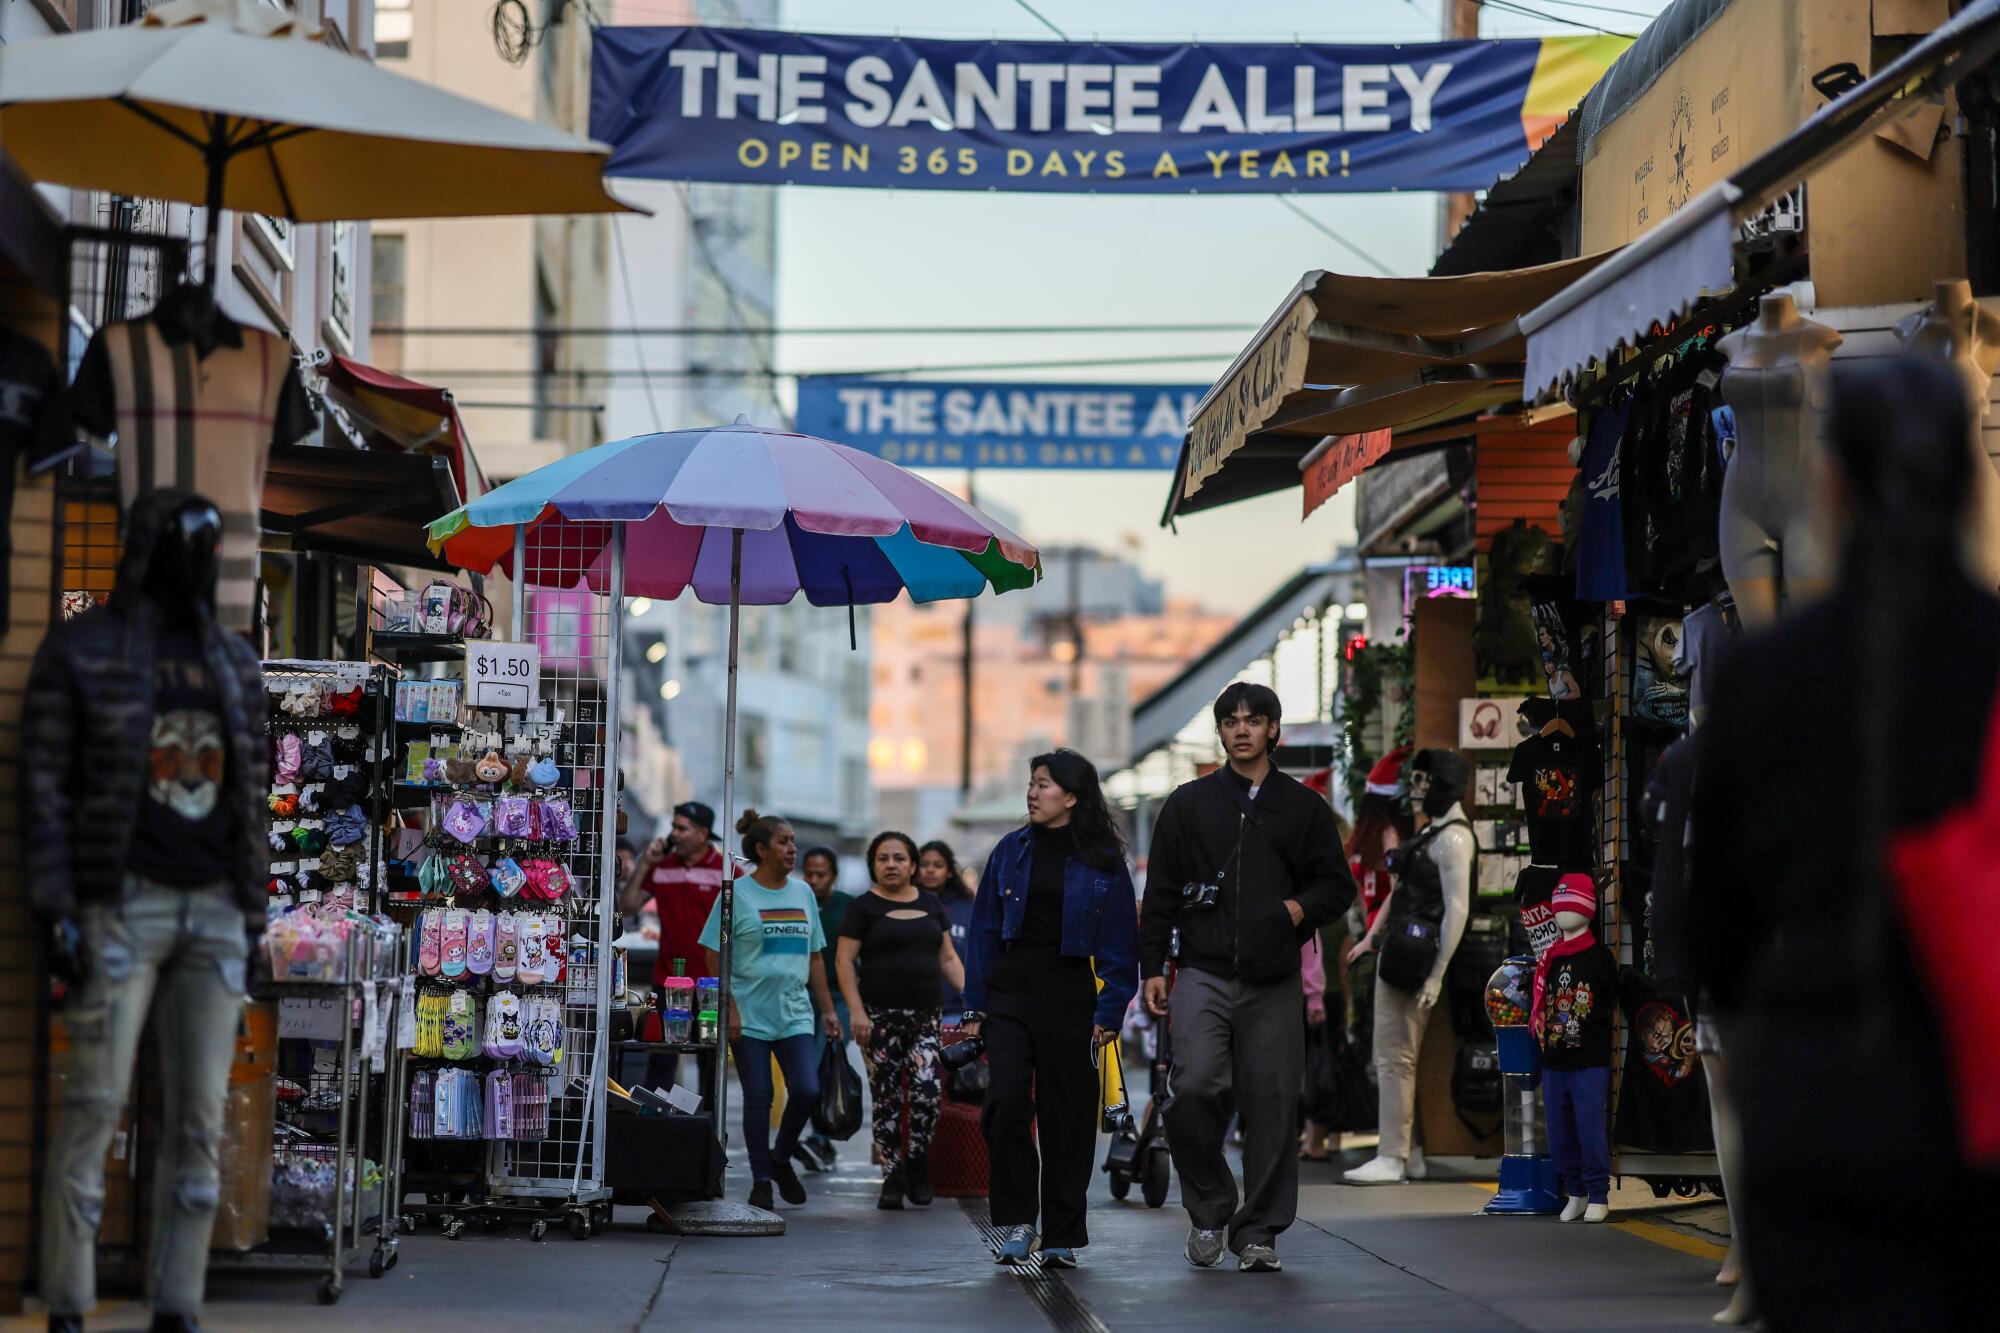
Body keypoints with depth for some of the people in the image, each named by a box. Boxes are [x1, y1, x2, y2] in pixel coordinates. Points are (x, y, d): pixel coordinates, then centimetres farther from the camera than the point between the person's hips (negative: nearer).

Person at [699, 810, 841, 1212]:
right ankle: (761, 1180, 12)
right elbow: (714, 957, -5)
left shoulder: (803, 893, 11)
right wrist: (729, 1009, -13)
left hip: (795, 1014, 4)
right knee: (758, 1097, 0)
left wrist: (827, 1010, 14)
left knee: (806, 1091, -7)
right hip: (750, 1015, -4)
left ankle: (781, 1159, 17)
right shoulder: (737, 894, -4)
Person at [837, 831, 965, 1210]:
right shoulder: (864, 907, 1)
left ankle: (917, 1165, 6)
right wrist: (857, 1012, -13)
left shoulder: (930, 904, 14)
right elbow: (846, 961, -3)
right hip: (881, 1018, -3)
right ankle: (893, 1177, 5)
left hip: (924, 1016, 3)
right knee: (887, 1097, -2)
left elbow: (948, 958, 16)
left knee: (928, 1090, -12)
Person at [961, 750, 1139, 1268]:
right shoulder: (1011, 851, 8)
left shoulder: (1102, 862, 1)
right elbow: (985, 929, 10)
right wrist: (976, 1006, 4)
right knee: (1006, 1105, -13)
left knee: (1067, 1115, 3)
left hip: (1070, 996, -2)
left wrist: (1110, 1011, -7)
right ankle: (1017, 1222, -2)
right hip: (1010, 992, 2)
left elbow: (1120, 944, 1)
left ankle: (1062, 1236, 12)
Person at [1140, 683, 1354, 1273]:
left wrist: (1304, 907, -6)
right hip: (1203, 975, -1)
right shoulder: (1188, 804, 10)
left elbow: (1338, 885, 15)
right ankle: (1209, 1208, 3)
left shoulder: (1304, 808, 11)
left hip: (1274, 983, 1)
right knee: (1195, 1087, -17)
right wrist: (1152, 968, 4)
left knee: (1271, 1103, -1)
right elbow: (1160, 893, 11)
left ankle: (1259, 1231, 10)